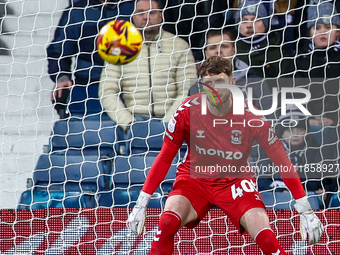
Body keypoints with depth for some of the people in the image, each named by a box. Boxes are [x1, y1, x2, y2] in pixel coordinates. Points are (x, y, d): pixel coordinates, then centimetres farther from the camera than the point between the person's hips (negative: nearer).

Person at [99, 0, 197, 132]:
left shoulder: (179, 46, 9)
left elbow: (188, 92, 2)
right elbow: (107, 92, 5)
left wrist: (167, 122, -12)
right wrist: (128, 123, -9)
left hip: (168, 118, 1)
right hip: (135, 117, 0)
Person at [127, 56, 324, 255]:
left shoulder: (250, 115, -16)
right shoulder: (188, 111, -13)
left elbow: (282, 161, -9)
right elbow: (165, 158, -3)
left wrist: (305, 210, -12)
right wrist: (141, 204, -7)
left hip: (234, 181, 0)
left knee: (264, 236, -25)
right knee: (167, 223, -29)